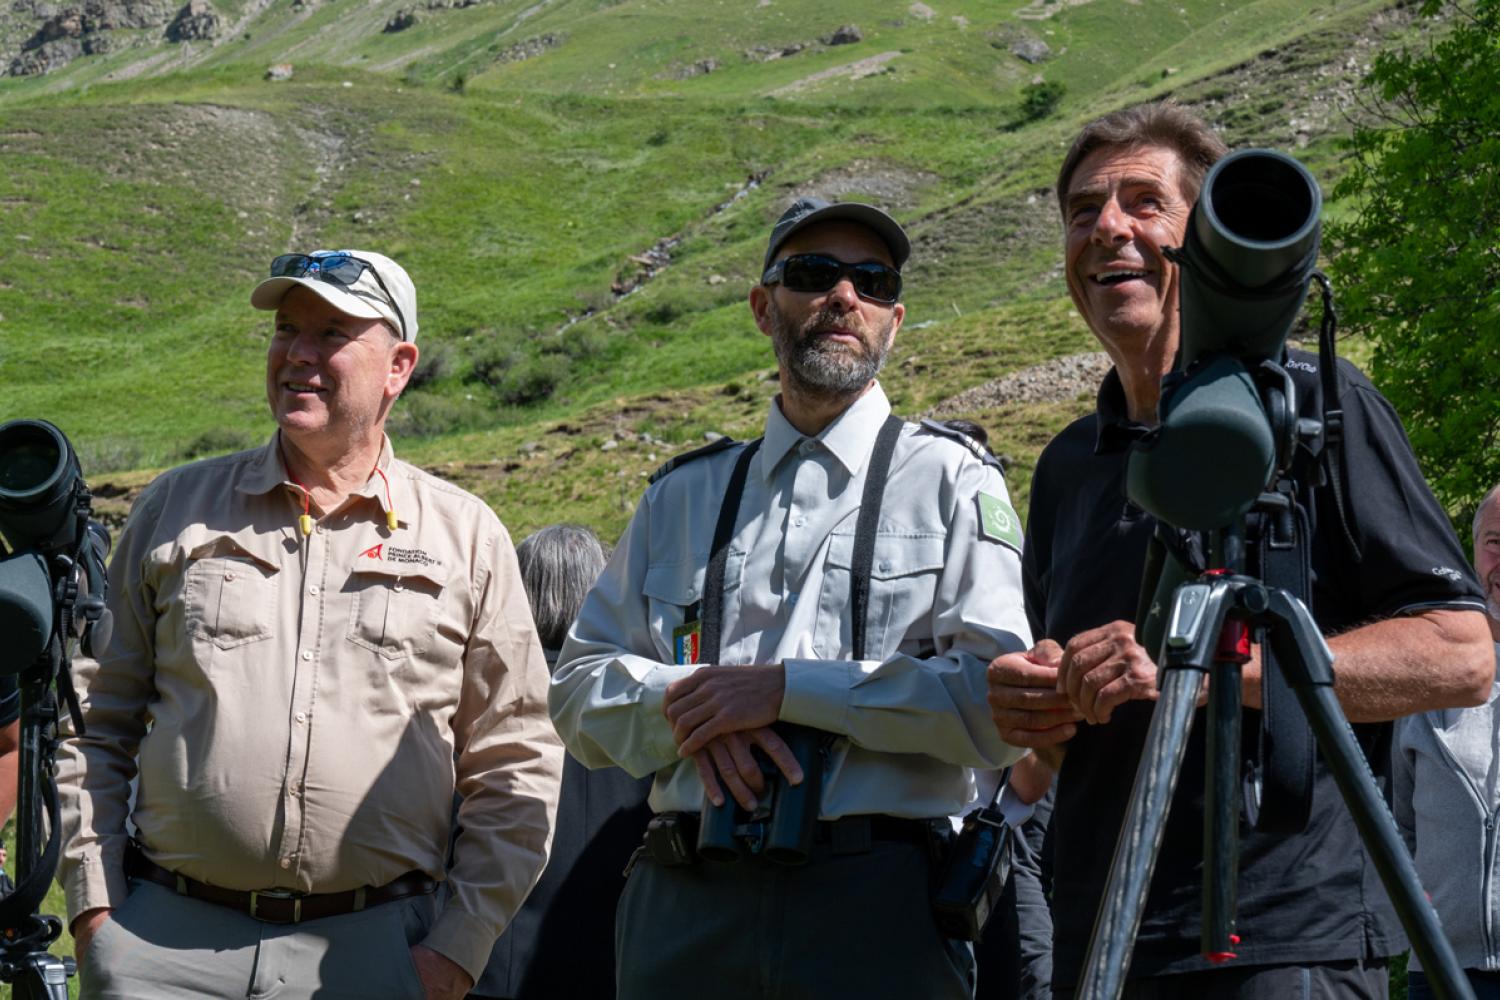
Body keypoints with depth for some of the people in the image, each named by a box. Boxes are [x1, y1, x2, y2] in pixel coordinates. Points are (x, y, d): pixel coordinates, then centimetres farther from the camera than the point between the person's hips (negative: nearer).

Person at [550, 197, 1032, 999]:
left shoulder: (952, 481, 6)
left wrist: (787, 688, -11)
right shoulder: (684, 496, 19)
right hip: (684, 903, 3)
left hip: (877, 905, -3)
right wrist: (687, 701, -6)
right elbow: (578, 691, 15)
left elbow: (1002, 703, -8)